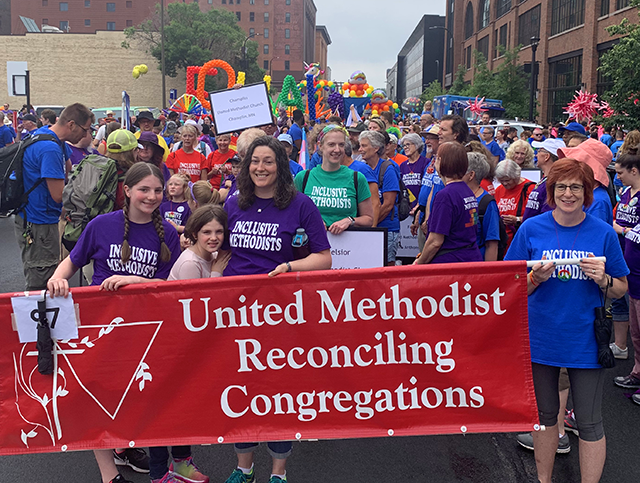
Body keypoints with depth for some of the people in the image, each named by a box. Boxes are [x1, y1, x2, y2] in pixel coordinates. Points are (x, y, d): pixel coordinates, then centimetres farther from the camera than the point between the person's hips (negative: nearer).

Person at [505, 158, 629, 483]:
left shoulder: (603, 233, -4)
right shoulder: (531, 229, -4)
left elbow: (621, 290, 3)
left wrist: (603, 279, -18)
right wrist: (536, 278, -19)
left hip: (585, 341, -1)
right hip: (541, 338, 1)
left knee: (589, 424, 5)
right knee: (544, 415, 16)